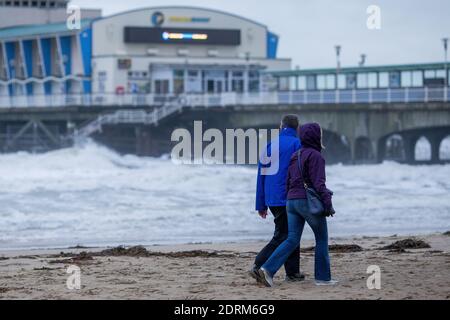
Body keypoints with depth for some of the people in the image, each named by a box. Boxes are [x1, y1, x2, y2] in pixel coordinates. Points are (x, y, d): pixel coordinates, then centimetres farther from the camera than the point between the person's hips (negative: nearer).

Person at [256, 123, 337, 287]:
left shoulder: (295, 156, 17)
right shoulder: (315, 156, -9)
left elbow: (288, 182, 18)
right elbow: (318, 183, -17)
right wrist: (328, 205, -16)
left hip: (292, 201, 7)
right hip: (310, 202, -7)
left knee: (292, 240, 3)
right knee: (322, 238, 8)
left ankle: (268, 269, -14)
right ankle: (323, 277, 11)